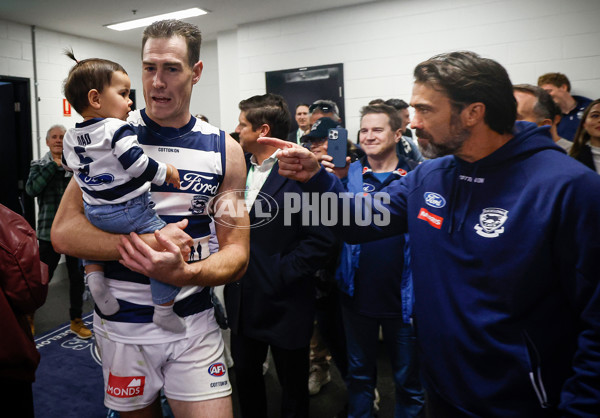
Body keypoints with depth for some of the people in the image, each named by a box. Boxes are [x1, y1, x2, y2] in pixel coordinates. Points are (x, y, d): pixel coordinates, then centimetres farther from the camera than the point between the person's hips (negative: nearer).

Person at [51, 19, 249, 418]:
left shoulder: (225, 150, -3)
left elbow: (237, 253, -5)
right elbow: (63, 231, -10)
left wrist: (183, 273, -25)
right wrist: (143, 241, -26)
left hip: (194, 323, 0)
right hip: (121, 323, 0)